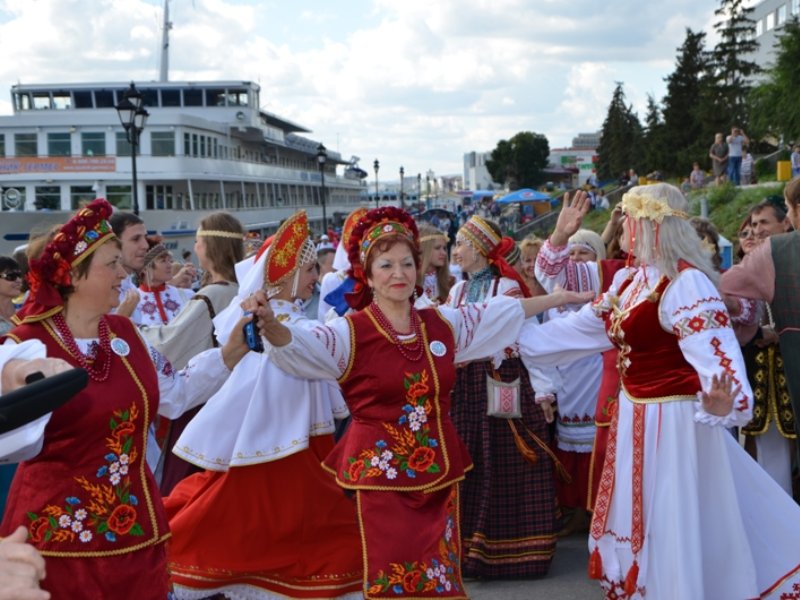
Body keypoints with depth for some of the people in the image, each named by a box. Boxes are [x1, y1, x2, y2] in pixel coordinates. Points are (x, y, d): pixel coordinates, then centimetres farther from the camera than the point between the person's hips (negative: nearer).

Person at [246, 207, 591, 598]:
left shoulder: (443, 323, 6)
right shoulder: (350, 333, -9)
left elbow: (503, 312, 19)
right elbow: (297, 346, -25)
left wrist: (557, 298, 25)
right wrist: (270, 324, -46)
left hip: (439, 468, 5)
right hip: (383, 474, -5)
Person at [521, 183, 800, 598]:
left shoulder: (684, 281, -21)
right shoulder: (629, 279, 7)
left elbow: (713, 348, -31)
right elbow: (581, 328, 16)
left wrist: (723, 402, -49)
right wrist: (517, 335, 17)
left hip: (673, 419, -9)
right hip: (634, 415, 9)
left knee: (675, 526, 3)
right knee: (638, 517, 21)